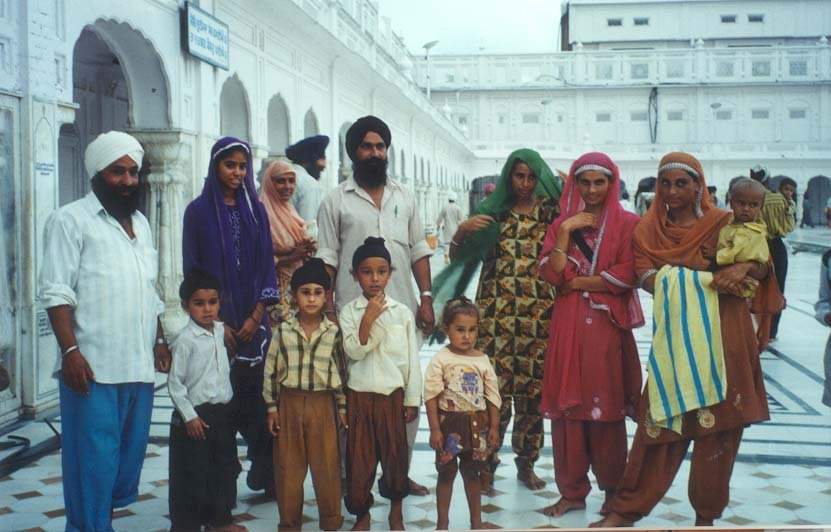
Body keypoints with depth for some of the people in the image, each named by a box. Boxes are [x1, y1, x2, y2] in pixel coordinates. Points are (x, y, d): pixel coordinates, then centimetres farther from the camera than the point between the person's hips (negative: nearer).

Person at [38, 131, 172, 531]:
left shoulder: (140, 223, 18)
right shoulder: (71, 220, -3)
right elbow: (57, 293, -10)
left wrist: (160, 340, 14)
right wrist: (70, 351, -18)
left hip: (140, 366, 7)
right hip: (93, 368, -7)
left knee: (131, 454, 12)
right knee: (94, 460, -4)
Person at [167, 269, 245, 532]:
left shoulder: (221, 331, 6)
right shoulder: (185, 339, -15)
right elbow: (175, 382, -14)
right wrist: (189, 416, -16)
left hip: (222, 412, 7)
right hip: (195, 415, -7)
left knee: (224, 467, 16)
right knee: (192, 474, 1)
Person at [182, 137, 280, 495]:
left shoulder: (256, 210, 11)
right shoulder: (199, 211, 3)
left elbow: (266, 263, 8)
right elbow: (193, 268, 0)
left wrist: (256, 316, -4)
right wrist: (216, 321, -7)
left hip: (253, 319, 2)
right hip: (217, 318, -2)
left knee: (257, 392, -3)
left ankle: (265, 473, 3)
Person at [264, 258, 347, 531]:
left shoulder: (333, 331, -1)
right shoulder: (283, 330, -1)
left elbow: (342, 371, 4)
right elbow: (271, 370, 3)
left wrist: (343, 408, 4)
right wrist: (272, 408, 1)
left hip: (322, 403, 0)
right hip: (290, 402, 1)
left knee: (327, 465, 4)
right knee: (289, 466, 8)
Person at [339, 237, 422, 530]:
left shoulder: (402, 312, 0)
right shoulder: (349, 311, -3)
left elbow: (412, 358, 2)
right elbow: (354, 351, -13)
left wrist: (412, 400, 2)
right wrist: (368, 319, -22)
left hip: (392, 394, 1)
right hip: (359, 395, -1)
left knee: (395, 452, 10)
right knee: (359, 456, 6)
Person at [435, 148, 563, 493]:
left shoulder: (551, 210, 9)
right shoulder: (492, 211, 7)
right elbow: (457, 257, 10)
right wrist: (462, 230, -9)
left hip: (539, 314, 1)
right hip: (496, 311, -1)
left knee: (533, 389, 4)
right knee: (495, 389, -7)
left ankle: (526, 463, 20)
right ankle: (486, 466, 5)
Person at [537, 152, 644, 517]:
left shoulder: (627, 224, 3)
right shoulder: (561, 223, 12)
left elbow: (626, 276, -9)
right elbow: (551, 273, 0)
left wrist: (576, 283, -5)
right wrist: (565, 232, -8)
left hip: (608, 327, -3)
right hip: (568, 327, 3)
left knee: (606, 408, 1)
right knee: (567, 406, 2)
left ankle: (613, 491, 16)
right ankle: (572, 491, 12)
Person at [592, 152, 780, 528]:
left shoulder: (723, 224, 5)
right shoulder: (648, 230, 8)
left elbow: (763, 271, 3)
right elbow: (649, 279, -6)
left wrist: (744, 267, -20)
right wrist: (709, 278, -16)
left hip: (723, 336, 0)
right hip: (674, 336, 1)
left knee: (717, 426, 2)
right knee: (661, 422, -1)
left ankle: (706, 514, 18)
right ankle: (627, 509, 10)